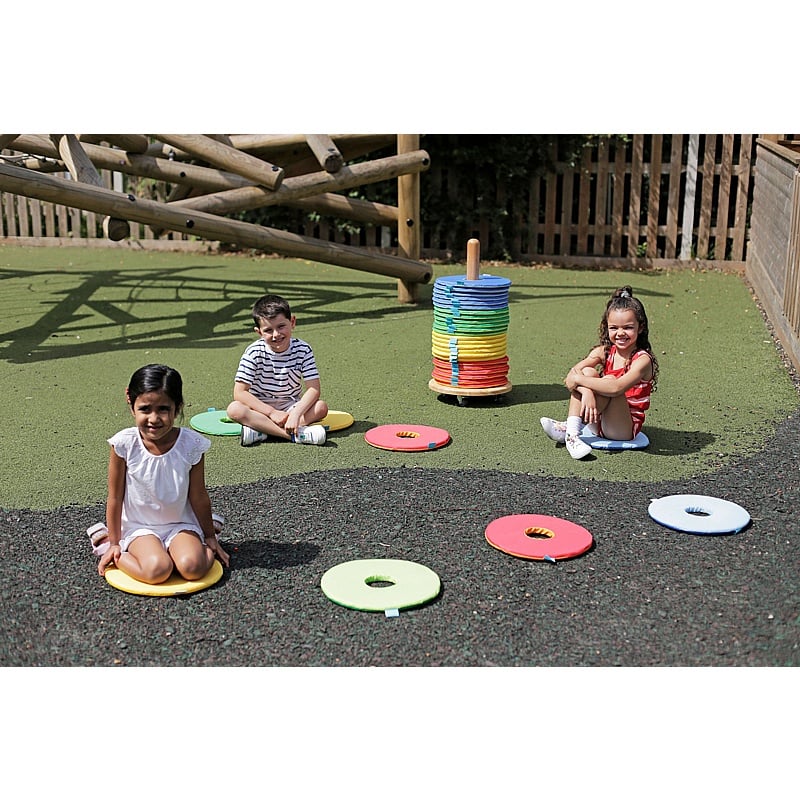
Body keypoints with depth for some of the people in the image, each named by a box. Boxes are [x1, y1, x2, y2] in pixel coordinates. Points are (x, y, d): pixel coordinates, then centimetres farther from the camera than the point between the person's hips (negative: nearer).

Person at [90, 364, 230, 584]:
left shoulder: (191, 444, -15)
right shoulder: (125, 444, -17)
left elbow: (198, 497, -1)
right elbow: (115, 498, -4)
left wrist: (210, 537, 9)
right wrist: (114, 543, 4)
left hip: (180, 523, 1)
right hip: (139, 527, -1)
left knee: (192, 568, -26)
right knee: (156, 570, -27)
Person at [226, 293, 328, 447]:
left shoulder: (303, 350, -10)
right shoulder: (254, 353, -13)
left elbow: (313, 389, -15)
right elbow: (239, 393, -16)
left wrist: (296, 413, -32)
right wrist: (272, 413, -24)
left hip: (291, 407, 1)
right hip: (260, 408, -1)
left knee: (321, 407, -25)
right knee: (234, 409, -31)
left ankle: (260, 431, -30)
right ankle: (298, 434, -37)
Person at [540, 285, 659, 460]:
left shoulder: (642, 360, -14)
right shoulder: (604, 352, 4)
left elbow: (617, 387, -33)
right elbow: (574, 371, -13)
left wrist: (578, 379, -28)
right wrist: (586, 391, -33)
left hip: (623, 429, -5)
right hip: (598, 422, 5)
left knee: (610, 381, -29)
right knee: (588, 372, -15)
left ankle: (569, 428, -27)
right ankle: (572, 432, -26)